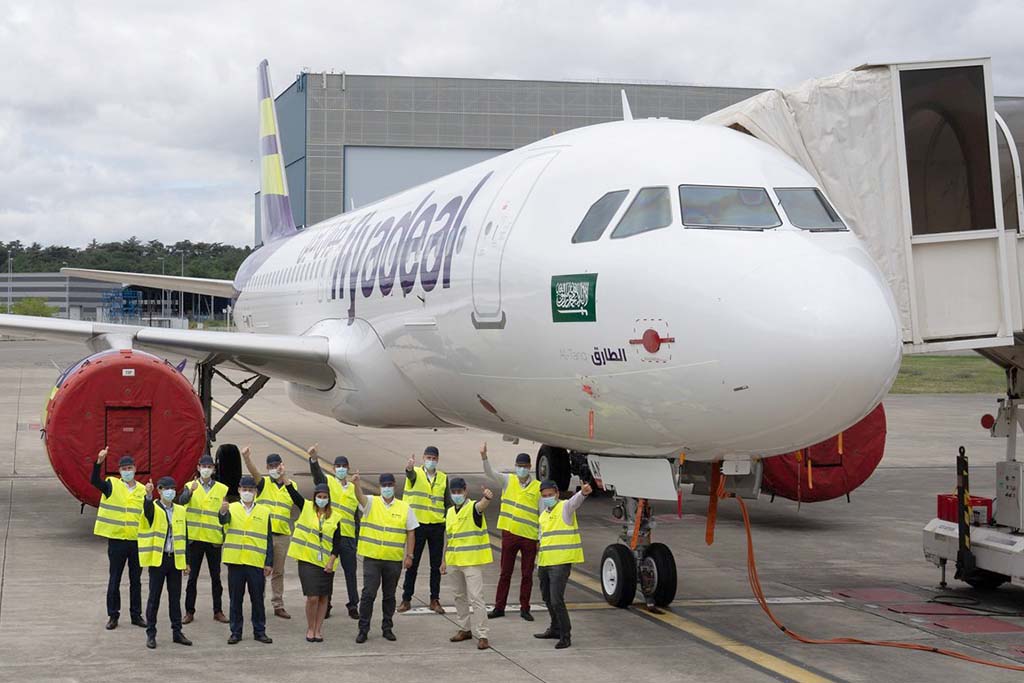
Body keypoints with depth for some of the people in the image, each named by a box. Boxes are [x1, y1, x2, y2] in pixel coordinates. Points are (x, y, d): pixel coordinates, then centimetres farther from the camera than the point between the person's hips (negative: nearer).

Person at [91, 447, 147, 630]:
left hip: (137, 541, 2)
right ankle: (113, 615, 13)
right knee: (114, 580, 4)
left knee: (136, 580, 10)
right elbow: (94, 481, -21)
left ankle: (136, 614, 19)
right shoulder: (112, 485, -2)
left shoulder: (142, 490, 6)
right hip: (116, 540, -2)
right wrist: (99, 462, -35)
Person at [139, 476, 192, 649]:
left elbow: (184, 536, 12)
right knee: (154, 597, 2)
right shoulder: (153, 509, -3)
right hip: (157, 559, -4)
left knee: (175, 597, 9)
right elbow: (147, 511, -30)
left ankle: (177, 631, 17)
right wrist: (148, 496, -51)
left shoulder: (180, 510, 10)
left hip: (176, 560, 4)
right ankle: (151, 633, 8)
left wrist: (186, 560, 10)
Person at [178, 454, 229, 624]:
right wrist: (191, 491, -39)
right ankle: (189, 612, 10)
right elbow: (182, 501, -19)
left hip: (214, 539, 1)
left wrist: (225, 534, -1)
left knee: (216, 576, 7)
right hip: (194, 538, -1)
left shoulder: (222, 489, 5)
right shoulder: (190, 486, 2)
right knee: (192, 577, 3)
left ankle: (218, 611, 14)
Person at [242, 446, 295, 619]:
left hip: (282, 535, 3)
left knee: (278, 572, 11)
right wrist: (247, 458, -39)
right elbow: (253, 472, -21)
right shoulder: (263, 483, -2)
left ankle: (278, 605, 17)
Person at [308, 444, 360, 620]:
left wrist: (357, 537, 11)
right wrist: (313, 459, -38)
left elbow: (356, 515, 16)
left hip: (348, 536, 2)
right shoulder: (327, 482, 5)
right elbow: (316, 473, -17)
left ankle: (353, 605, 10)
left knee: (350, 571, 3)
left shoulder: (354, 489, 14)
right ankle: (325, 606, 12)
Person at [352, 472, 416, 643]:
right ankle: (363, 629, 4)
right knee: (368, 594, -4)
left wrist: (409, 555, -1)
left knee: (389, 595, 10)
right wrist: (356, 484, -44)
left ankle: (387, 628, 21)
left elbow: (411, 533, 6)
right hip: (372, 558, -1)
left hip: (394, 560, 1)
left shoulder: (404, 508, 5)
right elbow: (360, 496, -22)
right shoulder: (371, 503, 1)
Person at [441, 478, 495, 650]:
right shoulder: (450, 512, 10)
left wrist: (487, 498, -58)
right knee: (460, 597, 16)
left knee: (476, 598, -9)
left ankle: (482, 635, -7)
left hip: (472, 562, -7)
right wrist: (444, 560, 15)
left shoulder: (473, 508, -10)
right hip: (454, 562, 7)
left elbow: (481, 506, -35)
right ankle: (464, 629, 28)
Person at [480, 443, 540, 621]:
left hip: (529, 536, -1)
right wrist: (484, 457, -27)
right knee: (505, 572, 8)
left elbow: (543, 515, 0)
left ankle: (525, 609, 17)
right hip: (509, 533, 1)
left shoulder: (538, 487, -1)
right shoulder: (508, 481, 4)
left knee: (527, 574, 7)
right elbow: (490, 474, -9)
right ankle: (499, 607, 15)